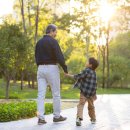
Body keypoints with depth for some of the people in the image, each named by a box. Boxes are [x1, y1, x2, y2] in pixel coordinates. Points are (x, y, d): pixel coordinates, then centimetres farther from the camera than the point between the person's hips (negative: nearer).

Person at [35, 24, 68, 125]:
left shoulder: (39, 42, 13)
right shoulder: (53, 41, -9)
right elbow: (59, 56, -15)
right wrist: (65, 68, -5)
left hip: (41, 68, 6)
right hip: (52, 68, -6)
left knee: (41, 94, 1)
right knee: (56, 93, 7)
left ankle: (41, 118, -5)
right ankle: (57, 116, 15)